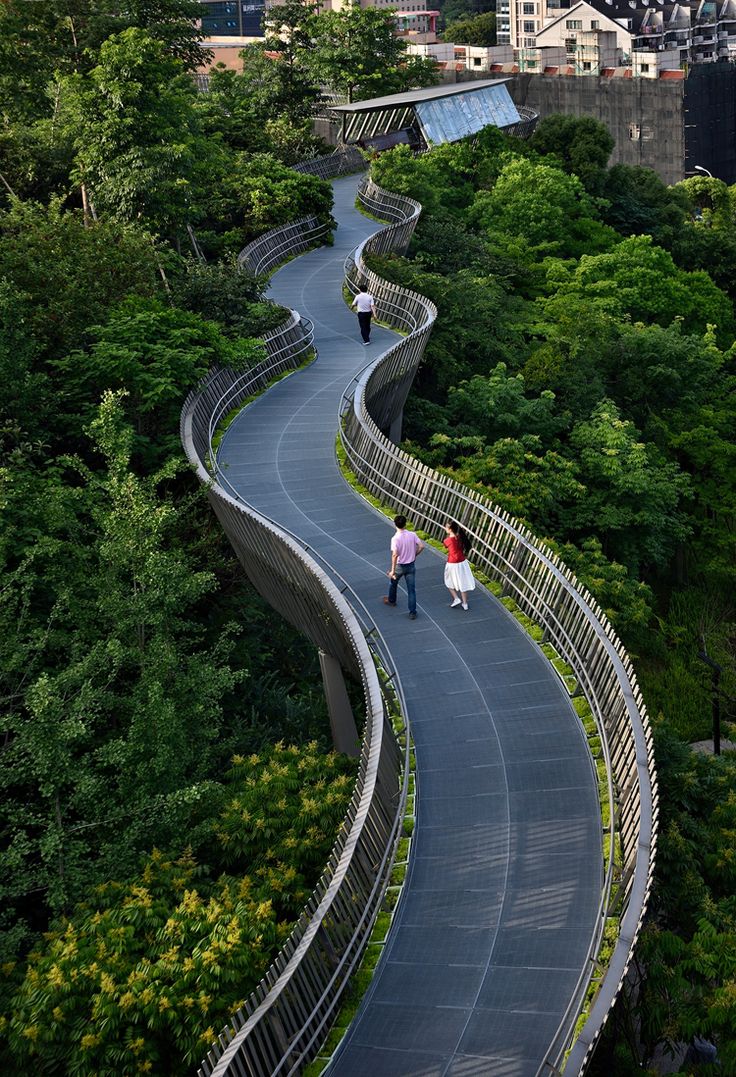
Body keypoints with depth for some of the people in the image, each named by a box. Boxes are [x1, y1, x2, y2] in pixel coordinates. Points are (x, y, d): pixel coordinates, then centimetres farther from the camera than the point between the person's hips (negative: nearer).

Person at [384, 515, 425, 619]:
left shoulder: (395, 538, -21)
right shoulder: (412, 535, -9)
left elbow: (395, 555, -27)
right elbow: (421, 546, -11)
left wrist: (393, 570, -22)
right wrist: (415, 555, 8)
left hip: (400, 566, -3)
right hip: (410, 565, 3)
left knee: (393, 583, 27)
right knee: (411, 589, 6)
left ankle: (391, 600, 51)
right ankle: (413, 612, 5)